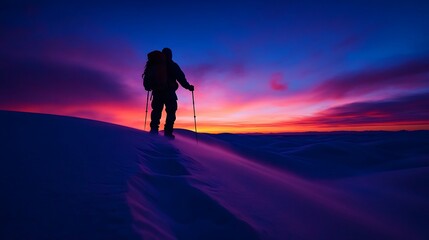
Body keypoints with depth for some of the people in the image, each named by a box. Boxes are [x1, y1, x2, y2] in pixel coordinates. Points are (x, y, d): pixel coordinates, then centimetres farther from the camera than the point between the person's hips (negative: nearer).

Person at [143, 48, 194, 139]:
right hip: (169, 93, -4)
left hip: (156, 93, 4)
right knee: (171, 112, 1)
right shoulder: (172, 65, 2)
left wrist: (147, 87, 34)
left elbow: (147, 76, 18)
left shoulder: (153, 64, 13)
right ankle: (168, 133, -7)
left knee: (156, 112, 12)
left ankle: (154, 130, 4)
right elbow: (181, 77, -1)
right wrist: (188, 86, 9)